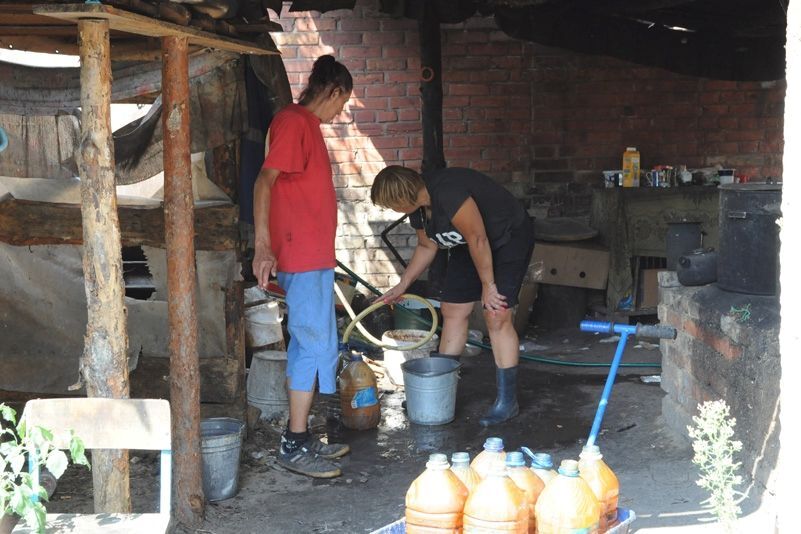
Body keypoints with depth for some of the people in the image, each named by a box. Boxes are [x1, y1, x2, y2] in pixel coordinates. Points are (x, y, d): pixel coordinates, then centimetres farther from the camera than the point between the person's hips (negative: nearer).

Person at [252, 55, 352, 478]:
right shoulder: (294, 122, -12)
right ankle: (294, 446, 0)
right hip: (303, 256, -10)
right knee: (314, 346, -7)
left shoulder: (307, 124, 17)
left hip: (313, 256, 10)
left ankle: (300, 437, 21)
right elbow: (265, 180, -20)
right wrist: (262, 245, -26)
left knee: (308, 345, 13)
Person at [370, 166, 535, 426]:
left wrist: (488, 285, -20)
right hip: (469, 244, 9)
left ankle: (507, 400, -8)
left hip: (509, 237, -9)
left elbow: (478, 240, -28)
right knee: (452, 310, 4)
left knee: (497, 316, -15)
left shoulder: (448, 192, -34)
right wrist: (402, 285, 8)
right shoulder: (417, 207, -5)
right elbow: (427, 247, 11)